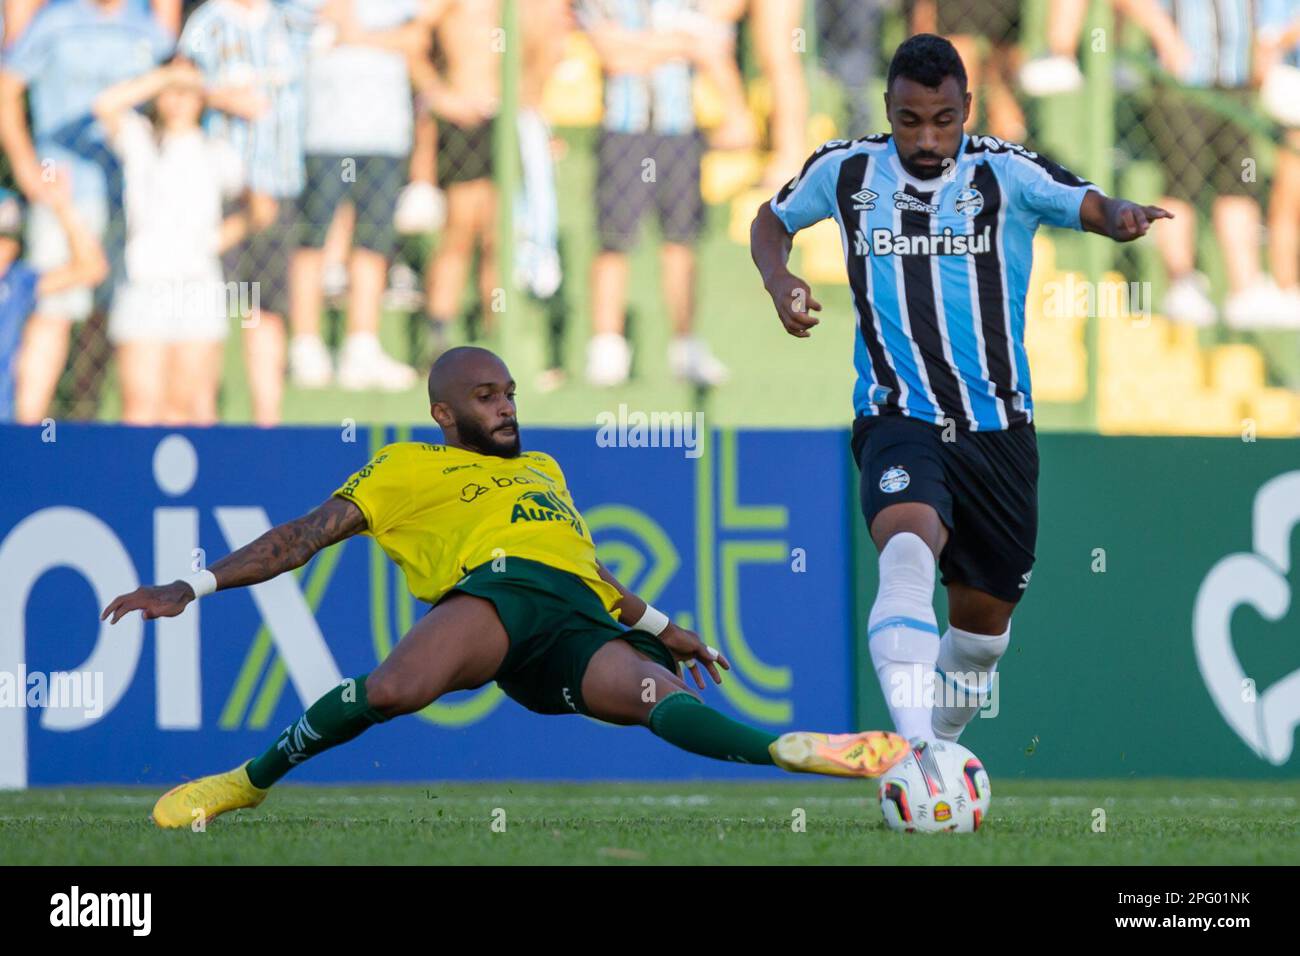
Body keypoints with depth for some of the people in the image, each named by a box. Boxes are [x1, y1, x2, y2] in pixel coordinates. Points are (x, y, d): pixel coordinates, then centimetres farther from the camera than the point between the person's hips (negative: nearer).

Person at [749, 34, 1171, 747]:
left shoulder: (1006, 174, -3)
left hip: (998, 427, 2)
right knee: (909, 544, -32)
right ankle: (912, 744, -46)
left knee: (984, 619, 12)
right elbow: (773, 219, 21)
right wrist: (778, 278, 0)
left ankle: (940, 744, 39)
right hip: (897, 418, -2)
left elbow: (1088, 205, -19)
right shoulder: (844, 171, 2)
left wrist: (1121, 216, -42)